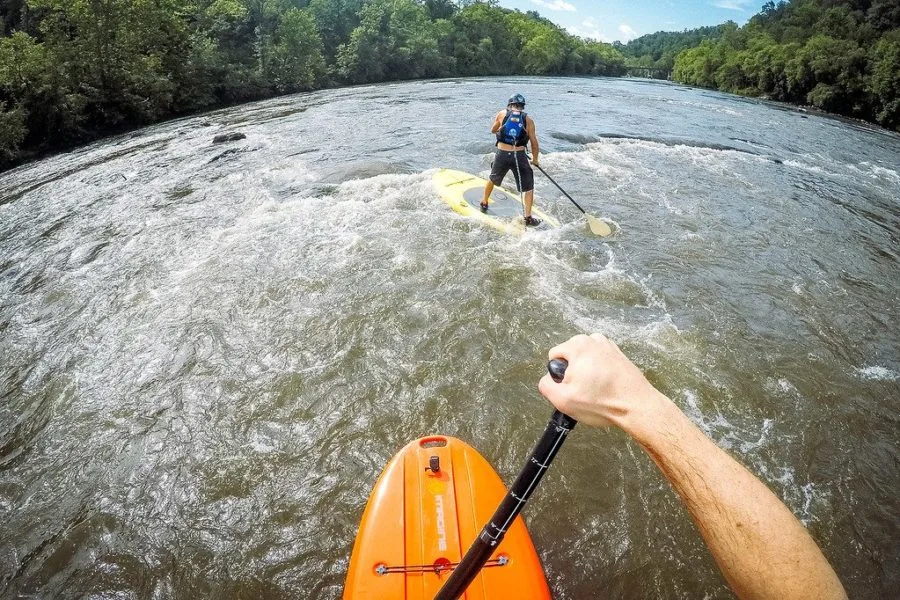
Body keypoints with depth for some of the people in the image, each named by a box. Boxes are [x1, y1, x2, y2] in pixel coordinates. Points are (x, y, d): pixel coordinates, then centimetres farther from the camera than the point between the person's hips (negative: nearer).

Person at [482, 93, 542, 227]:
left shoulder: (502, 114, 6)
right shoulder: (528, 120, 2)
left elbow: (493, 130, 21)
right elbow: (534, 143, 2)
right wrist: (535, 159, 17)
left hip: (501, 155, 2)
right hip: (519, 156, -2)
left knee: (492, 180, 27)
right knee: (529, 188, 11)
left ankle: (484, 204, 45)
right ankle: (528, 218, 8)